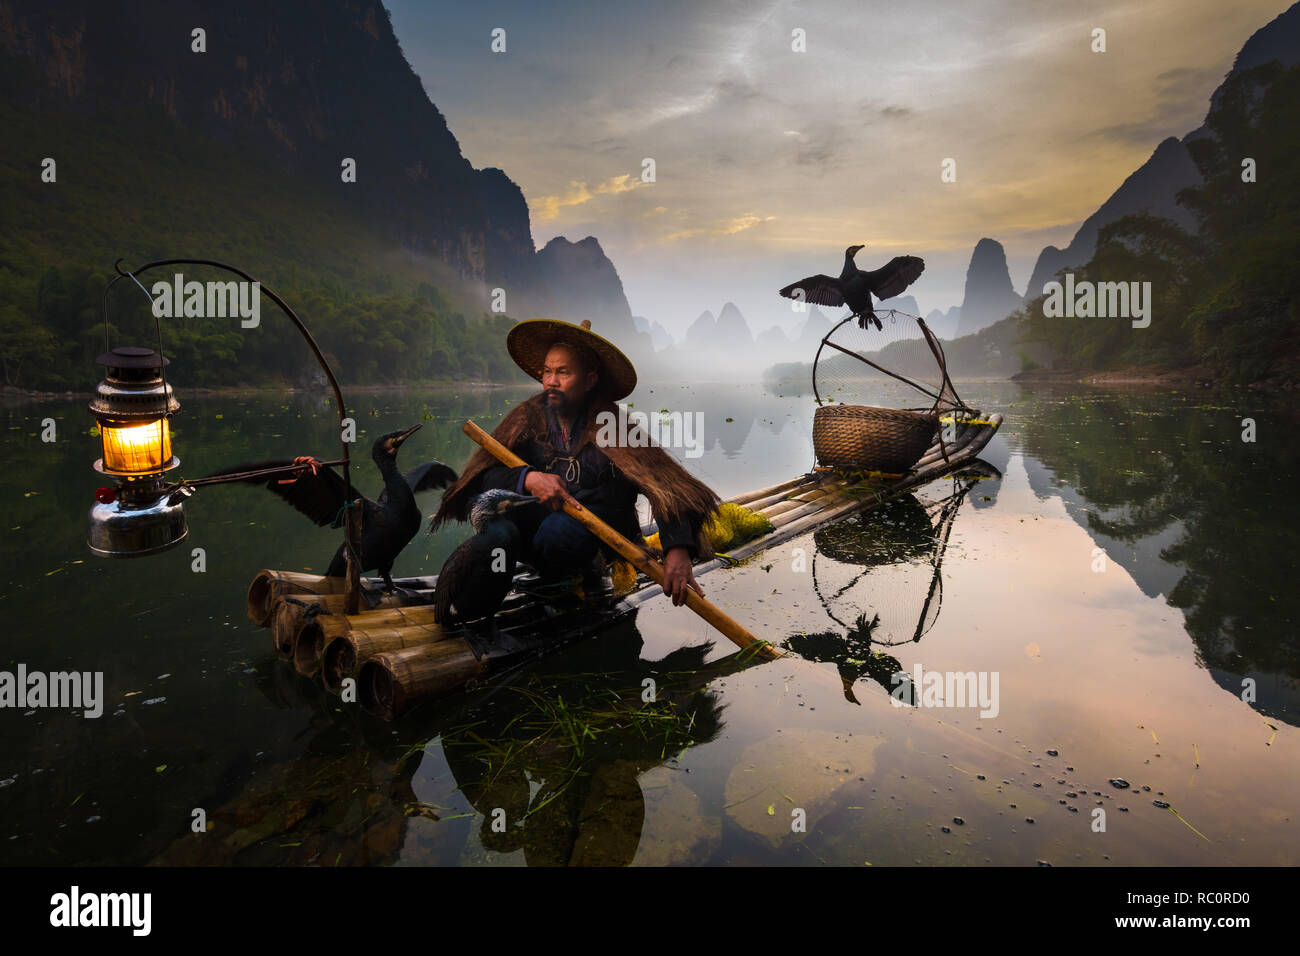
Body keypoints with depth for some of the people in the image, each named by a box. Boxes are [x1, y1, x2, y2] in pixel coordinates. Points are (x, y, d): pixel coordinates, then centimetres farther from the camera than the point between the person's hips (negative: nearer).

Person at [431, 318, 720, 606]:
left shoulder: (615, 429, -11)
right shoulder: (528, 418, -1)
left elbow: (667, 487, -20)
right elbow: (480, 477, -9)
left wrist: (678, 550, -35)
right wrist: (527, 479, -29)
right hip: (534, 524, 3)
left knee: (558, 531, -34)